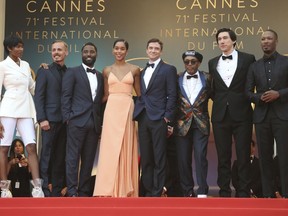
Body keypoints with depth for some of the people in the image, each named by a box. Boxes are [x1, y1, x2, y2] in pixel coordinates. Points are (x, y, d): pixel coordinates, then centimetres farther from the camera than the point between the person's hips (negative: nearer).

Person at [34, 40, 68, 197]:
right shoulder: (44, 71, 4)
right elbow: (38, 96, -3)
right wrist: (42, 119, -12)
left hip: (66, 121, 4)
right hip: (50, 119, -4)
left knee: (61, 157, 4)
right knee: (46, 156, -4)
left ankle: (57, 191, 8)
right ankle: (43, 190, -2)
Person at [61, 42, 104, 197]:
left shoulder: (100, 76, 18)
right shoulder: (72, 72, 4)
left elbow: (101, 101, 17)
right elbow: (66, 96, -3)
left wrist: (101, 123, 10)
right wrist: (67, 118, -11)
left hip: (94, 123, 5)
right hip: (77, 121, -5)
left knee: (88, 159, 5)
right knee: (73, 157, -5)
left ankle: (84, 191, 9)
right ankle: (72, 192, -4)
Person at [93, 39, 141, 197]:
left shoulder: (134, 70, 7)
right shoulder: (107, 71, 11)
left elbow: (140, 94, 12)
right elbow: (106, 95, 15)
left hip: (128, 111, -1)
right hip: (111, 111, 1)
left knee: (126, 150, 1)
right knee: (110, 149, -3)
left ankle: (125, 189, 6)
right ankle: (110, 190, 0)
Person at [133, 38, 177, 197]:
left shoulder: (168, 69, 1)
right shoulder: (142, 71, 19)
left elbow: (172, 95, -5)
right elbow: (142, 95, 18)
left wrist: (167, 117, -12)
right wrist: (137, 114, 6)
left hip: (159, 118, -6)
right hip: (143, 118, 6)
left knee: (159, 158, -3)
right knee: (145, 158, 7)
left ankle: (157, 193, 1)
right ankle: (148, 191, 13)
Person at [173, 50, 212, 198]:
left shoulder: (207, 78, 5)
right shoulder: (177, 79, 6)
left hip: (201, 123, -1)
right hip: (182, 123, 1)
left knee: (200, 156, -8)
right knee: (183, 159, 2)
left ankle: (202, 192, -6)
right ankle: (187, 192, 10)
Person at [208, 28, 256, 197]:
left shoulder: (248, 59, 1)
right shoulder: (213, 63, 11)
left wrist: (247, 100, 2)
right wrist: (219, 101, 4)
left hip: (241, 114, -3)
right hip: (220, 115, 3)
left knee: (243, 156, -2)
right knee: (223, 156, 5)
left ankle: (244, 193, 3)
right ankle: (224, 192, 10)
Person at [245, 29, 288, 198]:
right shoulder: (255, 66, 14)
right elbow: (248, 92, 11)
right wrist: (259, 98, -8)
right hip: (262, 116, 3)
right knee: (265, 157, 4)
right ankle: (268, 194, 9)